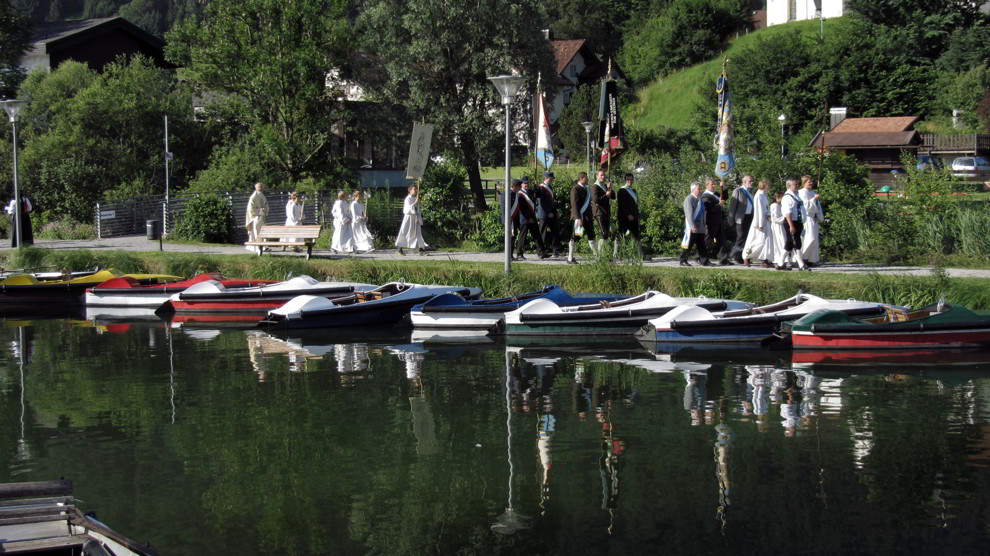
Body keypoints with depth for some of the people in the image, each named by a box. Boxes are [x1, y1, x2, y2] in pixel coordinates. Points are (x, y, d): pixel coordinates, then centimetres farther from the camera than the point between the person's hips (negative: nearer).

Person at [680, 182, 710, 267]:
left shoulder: (700, 199, 14)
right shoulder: (689, 199, -12)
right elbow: (689, 214, -19)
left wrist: (704, 224, 21)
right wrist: (693, 226, -26)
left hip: (700, 227, 8)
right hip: (692, 227, -8)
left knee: (701, 245, 9)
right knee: (688, 244, -4)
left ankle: (704, 260, 12)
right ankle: (683, 260, 3)